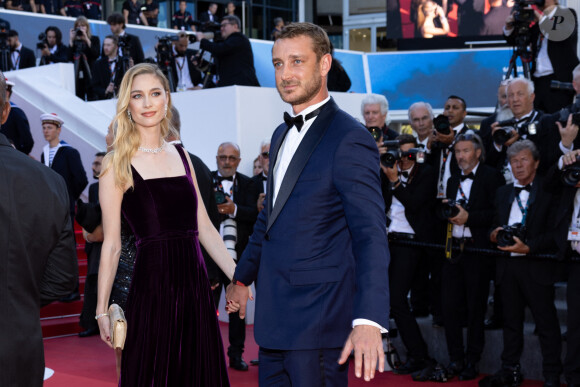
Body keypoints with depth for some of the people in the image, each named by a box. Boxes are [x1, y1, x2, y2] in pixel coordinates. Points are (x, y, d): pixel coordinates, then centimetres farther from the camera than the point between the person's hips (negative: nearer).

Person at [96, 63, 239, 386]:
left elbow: (204, 228, 11)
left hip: (195, 285, 5)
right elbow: (111, 245, -5)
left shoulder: (181, 156, 12)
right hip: (152, 287, -5)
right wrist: (102, 310, -7)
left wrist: (237, 277, 4)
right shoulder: (118, 164, -3)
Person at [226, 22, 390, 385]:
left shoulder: (349, 139, -13)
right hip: (274, 316, 8)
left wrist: (368, 321, -31)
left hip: (318, 319, -8)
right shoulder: (283, 134, 15)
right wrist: (243, 277, 30)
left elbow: (370, 236, -21)